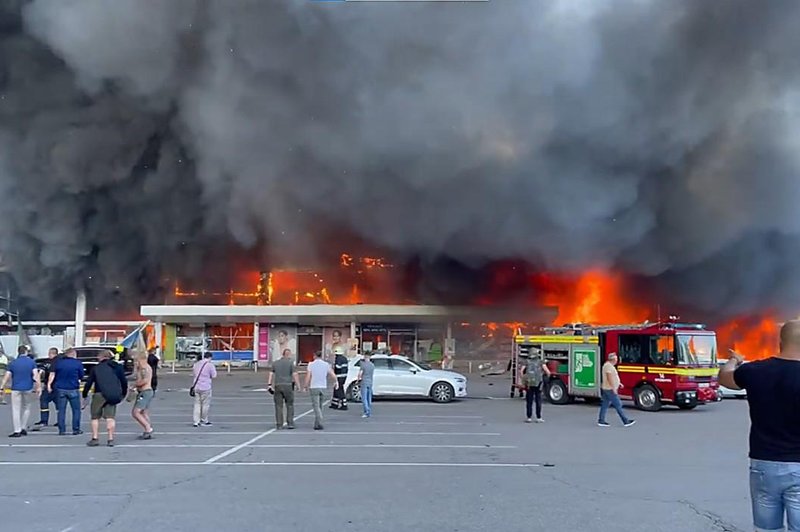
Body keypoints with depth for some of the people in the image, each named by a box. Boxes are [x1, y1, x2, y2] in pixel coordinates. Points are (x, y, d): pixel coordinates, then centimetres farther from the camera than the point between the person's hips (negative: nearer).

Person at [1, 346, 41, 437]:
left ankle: (17, 431, -2)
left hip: (16, 389, 0)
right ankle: (24, 428, 15)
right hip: (28, 389, 0)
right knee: (27, 408, 16)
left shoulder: (12, 363, 2)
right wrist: (39, 386, -7)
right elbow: (36, 375, -8)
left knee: (16, 410, 2)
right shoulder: (31, 362, 0)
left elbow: (6, 377, 0)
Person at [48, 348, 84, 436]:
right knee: (76, 410, 7)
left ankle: (62, 430, 6)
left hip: (60, 389, 3)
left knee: (61, 410, 7)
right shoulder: (78, 363, -1)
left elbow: (52, 374, 3)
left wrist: (49, 384, 4)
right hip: (73, 389, -3)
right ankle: (76, 429, 7)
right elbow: (81, 376, 4)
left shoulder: (58, 362, 6)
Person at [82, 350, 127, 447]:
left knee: (95, 417, 10)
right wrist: (123, 394, 22)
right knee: (110, 417, 4)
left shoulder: (96, 368, 6)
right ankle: (111, 439, -1)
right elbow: (124, 381, 12)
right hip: (114, 396, 2)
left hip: (100, 395, -2)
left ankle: (95, 438, 6)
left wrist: (85, 397, 15)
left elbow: (88, 383, 6)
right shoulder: (118, 367, 12)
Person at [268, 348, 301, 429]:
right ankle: (290, 423, 4)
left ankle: (279, 425, 5)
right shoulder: (291, 363, 0)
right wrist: (298, 385, -1)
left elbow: (271, 374, 7)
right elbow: (295, 375, -6)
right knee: (290, 405, 7)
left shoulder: (275, 363, 11)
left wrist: (269, 385, 8)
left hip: (277, 385, 3)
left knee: (278, 406, 5)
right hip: (288, 385, -3)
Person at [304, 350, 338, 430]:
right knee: (320, 406, 15)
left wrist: (306, 386, 2)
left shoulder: (311, 364, -5)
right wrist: (336, 382, 18)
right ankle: (317, 424, 20)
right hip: (323, 387, 3)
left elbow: (308, 376, -11)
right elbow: (332, 375, 0)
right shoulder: (326, 364, 3)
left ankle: (319, 424, -17)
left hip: (314, 387, -3)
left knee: (316, 406, -4)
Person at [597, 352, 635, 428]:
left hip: (606, 389, 10)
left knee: (605, 405, 9)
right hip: (610, 389, -10)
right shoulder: (608, 366, -17)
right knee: (618, 405, -5)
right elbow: (609, 378, -24)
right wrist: (614, 388, -24)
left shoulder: (608, 365, 16)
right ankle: (626, 421, 0)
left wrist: (618, 383, 21)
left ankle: (601, 421, 10)